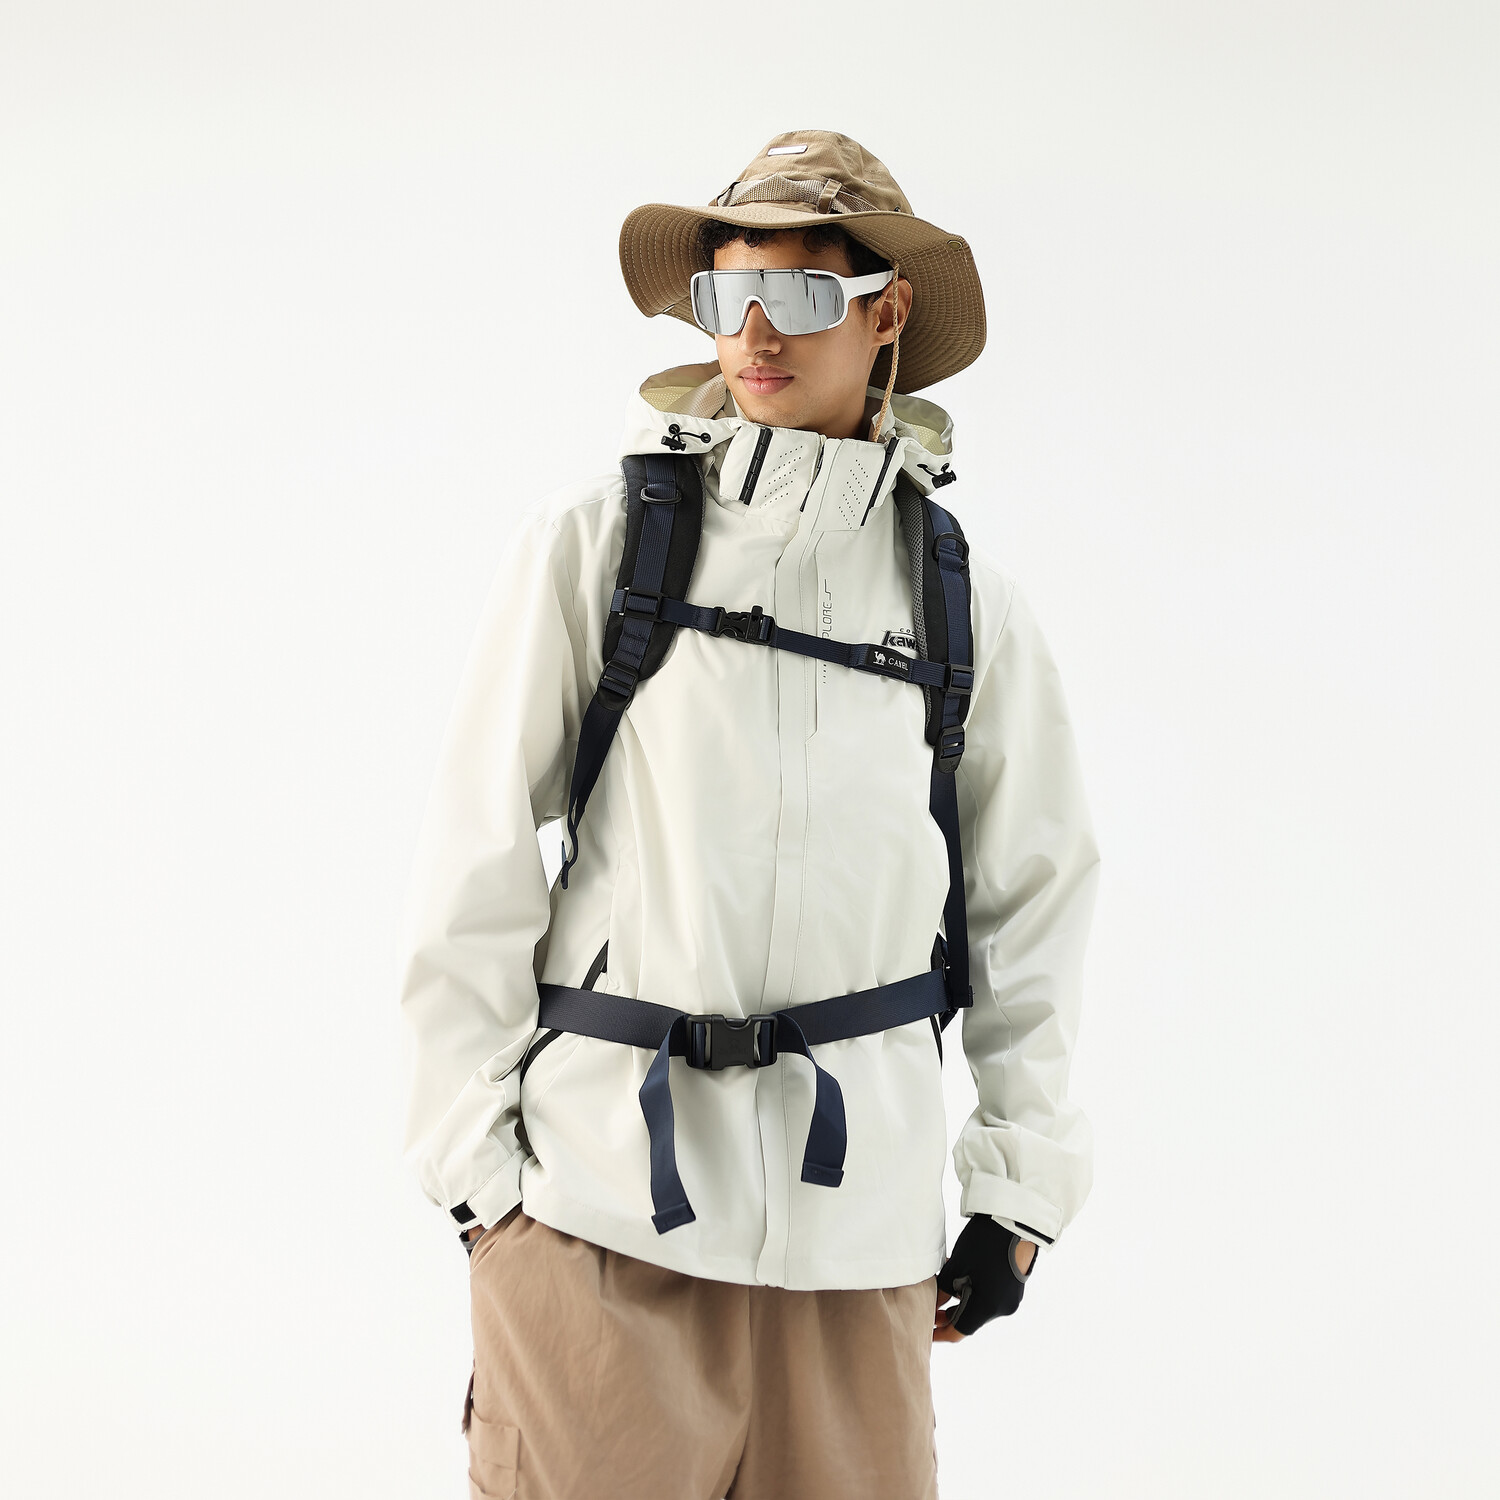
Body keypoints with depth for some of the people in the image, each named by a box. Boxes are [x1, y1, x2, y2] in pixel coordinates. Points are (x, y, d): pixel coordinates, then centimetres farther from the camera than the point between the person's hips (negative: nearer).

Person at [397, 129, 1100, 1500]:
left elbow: (1033, 892, 13)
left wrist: (1023, 1182, 10)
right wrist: (474, 1151, -2)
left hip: (859, 1206, 2)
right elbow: (480, 861, 1)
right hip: (599, 1187, -2)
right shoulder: (596, 538, 0)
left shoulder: (960, 590, 7)